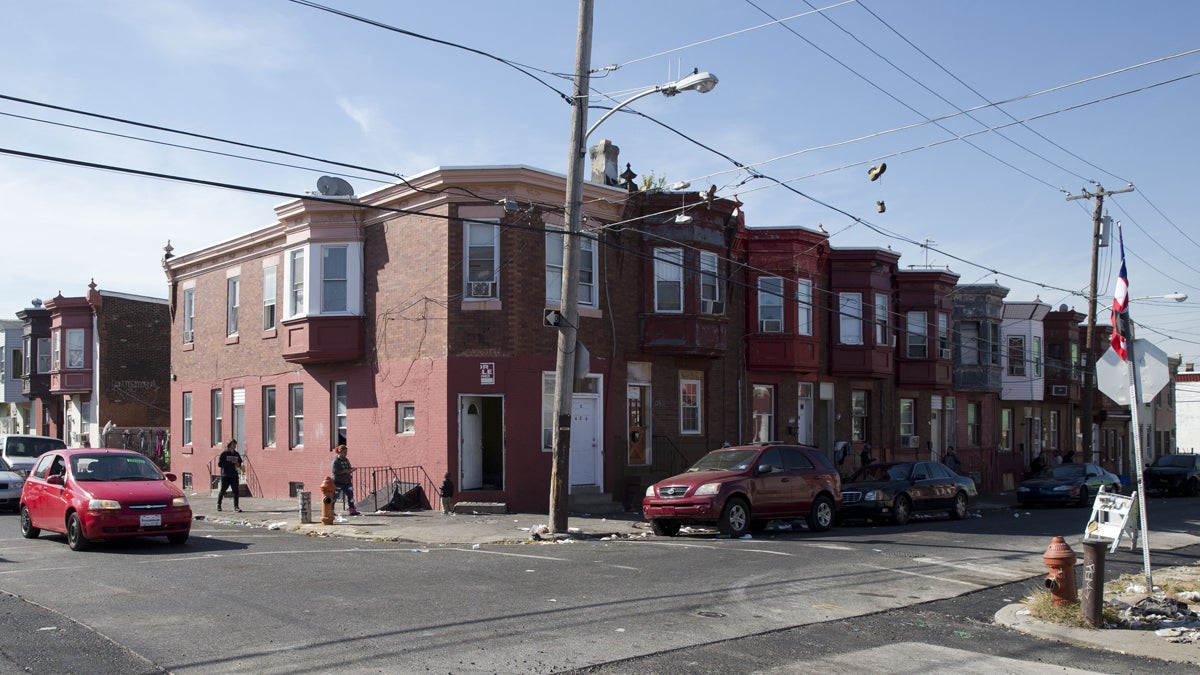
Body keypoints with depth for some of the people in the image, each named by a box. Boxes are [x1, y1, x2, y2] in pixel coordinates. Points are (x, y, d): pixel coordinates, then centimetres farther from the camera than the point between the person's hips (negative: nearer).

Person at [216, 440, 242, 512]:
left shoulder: (236, 454, 10)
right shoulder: (224, 454, -5)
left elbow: (240, 462, 22)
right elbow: (219, 464, -11)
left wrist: (238, 464, -3)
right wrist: (231, 463, -18)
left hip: (234, 476, 4)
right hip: (225, 475, -4)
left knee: (236, 491, -6)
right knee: (222, 490, 8)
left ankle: (236, 506, -3)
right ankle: (218, 504, 28)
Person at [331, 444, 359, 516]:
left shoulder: (346, 460, 13)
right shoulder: (336, 461, -10)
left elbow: (349, 468, 21)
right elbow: (334, 471, -20)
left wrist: (351, 470, -2)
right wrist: (344, 471, -23)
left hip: (347, 482, 7)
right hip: (338, 482, -7)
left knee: (350, 495, -2)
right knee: (334, 496, 1)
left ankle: (352, 510, -2)